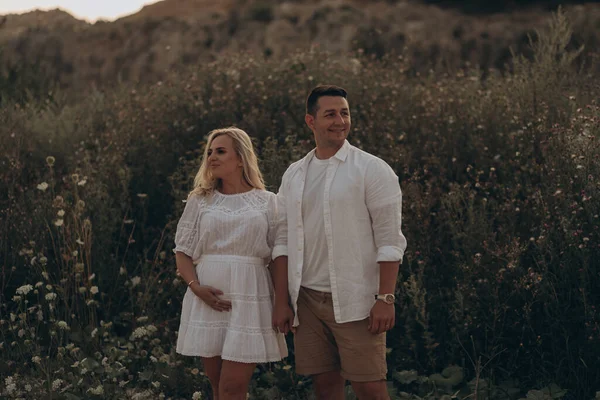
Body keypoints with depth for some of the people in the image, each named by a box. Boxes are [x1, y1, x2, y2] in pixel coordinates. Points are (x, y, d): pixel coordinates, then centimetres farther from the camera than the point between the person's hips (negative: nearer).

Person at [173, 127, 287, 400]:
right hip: (207, 300, 2)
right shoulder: (200, 200, 10)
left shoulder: (267, 202, 6)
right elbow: (182, 252, 8)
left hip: (249, 299, -2)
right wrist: (195, 286, -9)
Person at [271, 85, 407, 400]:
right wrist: (281, 302, 4)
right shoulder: (294, 175, 11)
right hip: (307, 301, 5)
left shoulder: (372, 169, -4)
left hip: (356, 302, -4)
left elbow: (390, 241, -8)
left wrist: (385, 298, -15)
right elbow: (283, 242, 11)